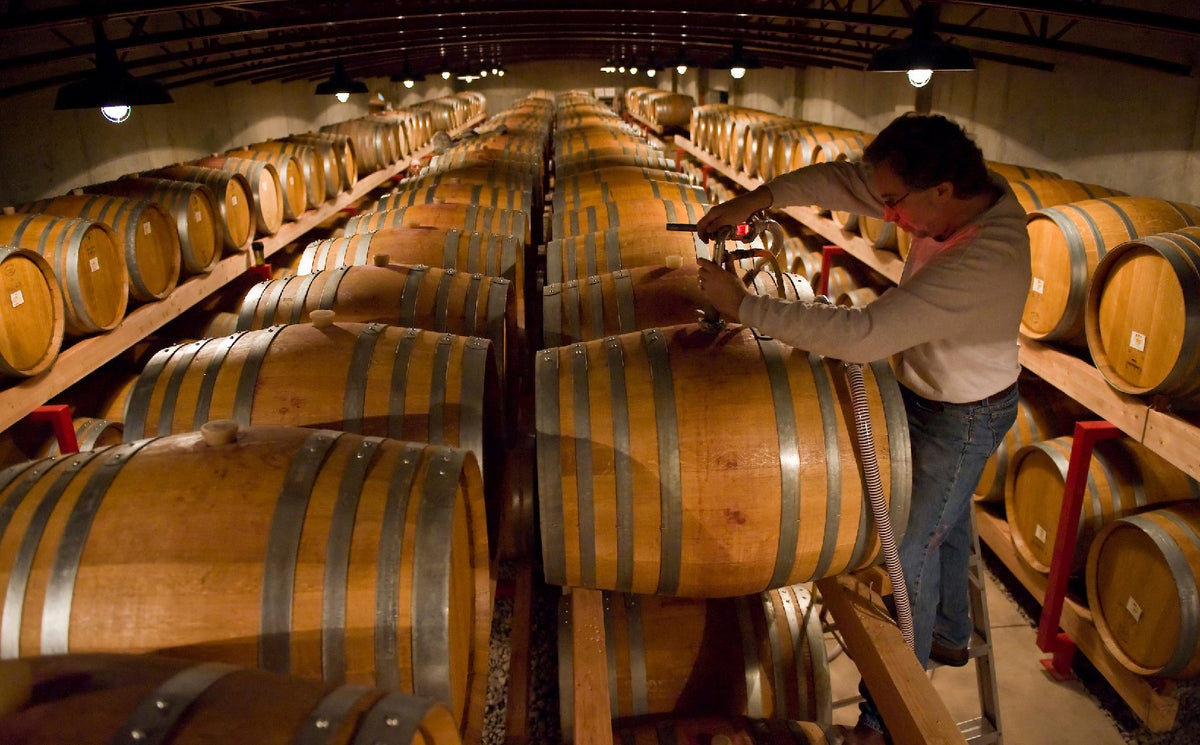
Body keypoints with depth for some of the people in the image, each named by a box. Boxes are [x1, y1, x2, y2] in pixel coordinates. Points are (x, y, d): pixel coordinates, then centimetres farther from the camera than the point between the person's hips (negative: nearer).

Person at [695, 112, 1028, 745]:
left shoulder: (986, 260, -40)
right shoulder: (969, 191, -14)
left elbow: (861, 335, -45)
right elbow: (846, 178, -6)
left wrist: (744, 305, -39)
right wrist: (758, 198, -18)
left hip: (960, 418, -9)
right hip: (925, 390, 9)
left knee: (908, 551, 1)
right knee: (945, 522, 27)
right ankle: (949, 636, 54)